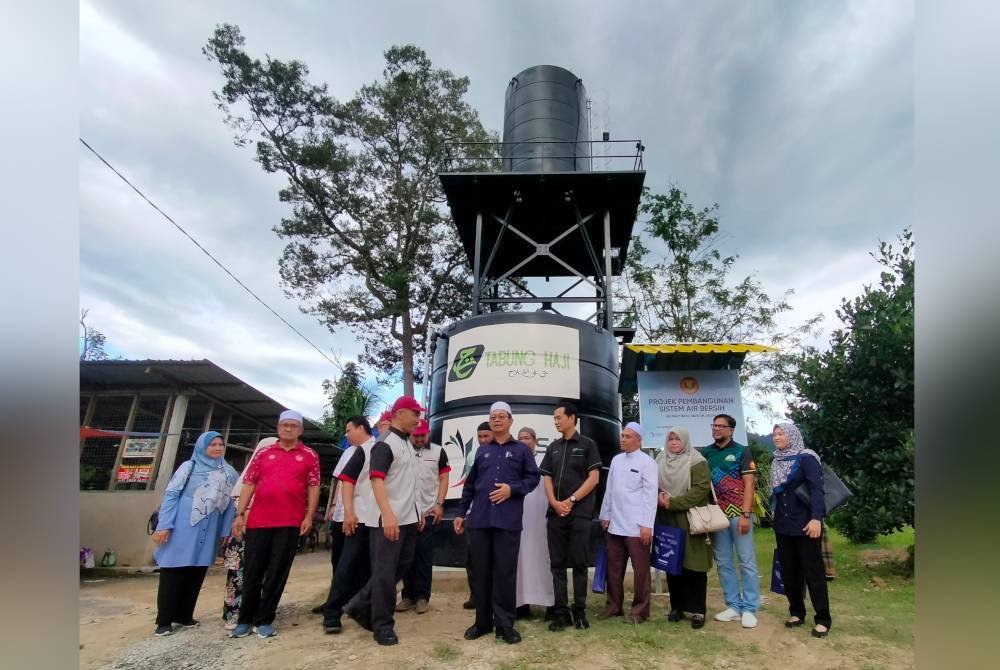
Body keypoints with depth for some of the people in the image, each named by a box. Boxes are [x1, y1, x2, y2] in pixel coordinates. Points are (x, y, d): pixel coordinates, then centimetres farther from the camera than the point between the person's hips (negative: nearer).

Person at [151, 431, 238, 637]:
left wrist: (226, 531, 7)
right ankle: (164, 621, 9)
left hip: (208, 531, 3)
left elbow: (231, 503, 11)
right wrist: (164, 525, -11)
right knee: (173, 572, 0)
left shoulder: (229, 473, 11)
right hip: (183, 527, -3)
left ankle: (184, 615, 20)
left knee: (197, 573, 8)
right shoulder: (190, 466, 3)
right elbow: (171, 495, -3)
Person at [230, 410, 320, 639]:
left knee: (277, 572, 3)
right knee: (252, 571, 7)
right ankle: (245, 619, 22)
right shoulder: (263, 453, 11)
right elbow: (249, 484, 10)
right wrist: (240, 514, 3)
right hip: (258, 521, 2)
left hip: (290, 523, -2)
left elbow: (313, 487, 2)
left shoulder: (309, 456, 5)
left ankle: (264, 620, 15)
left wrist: (309, 516, -5)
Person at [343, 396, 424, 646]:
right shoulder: (385, 444, -15)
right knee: (385, 571, 0)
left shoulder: (407, 444, 14)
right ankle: (383, 626, 14)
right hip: (388, 520, -10)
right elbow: (377, 480, -25)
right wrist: (387, 515, -34)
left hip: (408, 519, 10)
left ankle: (360, 606, 27)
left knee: (403, 565, 16)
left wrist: (417, 512, 21)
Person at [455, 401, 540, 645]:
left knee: (505, 572, 1)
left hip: (508, 520, -3)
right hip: (479, 519, 3)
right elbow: (470, 484, 17)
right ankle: (483, 621, 20)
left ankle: (505, 624, 11)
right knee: (481, 572, 8)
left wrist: (512, 489, -13)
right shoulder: (482, 451, 14)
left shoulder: (522, 449, 6)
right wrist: (461, 513, 15)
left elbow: (533, 478, 3)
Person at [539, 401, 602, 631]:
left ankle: (580, 610, 16)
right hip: (555, 513, 4)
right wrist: (555, 503, -7)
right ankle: (561, 611, 13)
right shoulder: (553, 447, 13)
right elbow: (547, 478, 10)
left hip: (580, 513, -4)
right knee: (558, 564, 6)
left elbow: (594, 477, -6)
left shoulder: (587, 444, 1)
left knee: (579, 563, 2)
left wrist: (571, 500, -11)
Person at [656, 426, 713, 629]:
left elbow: (701, 489, -14)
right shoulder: (661, 460, 11)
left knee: (693, 566, -1)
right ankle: (676, 606, 20)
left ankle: (697, 610, 10)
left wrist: (673, 503, -17)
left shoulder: (697, 462, -6)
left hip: (690, 522, -4)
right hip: (667, 521, 5)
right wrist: (659, 498, -8)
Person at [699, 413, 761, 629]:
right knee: (723, 563, 8)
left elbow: (749, 484, -6)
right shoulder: (705, 453, 7)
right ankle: (733, 606, 18)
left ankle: (749, 609, 10)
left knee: (747, 562, 1)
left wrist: (745, 514, -13)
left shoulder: (741, 452, -2)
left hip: (738, 514, -4)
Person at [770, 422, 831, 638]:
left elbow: (816, 489, -18)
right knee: (789, 572, 10)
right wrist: (776, 518, 13)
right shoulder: (776, 462, 11)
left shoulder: (806, 458, -8)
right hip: (782, 526, 6)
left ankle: (823, 619, 10)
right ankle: (796, 612, 22)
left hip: (805, 525, -6)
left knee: (813, 572, 0)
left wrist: (816, 518, -29)